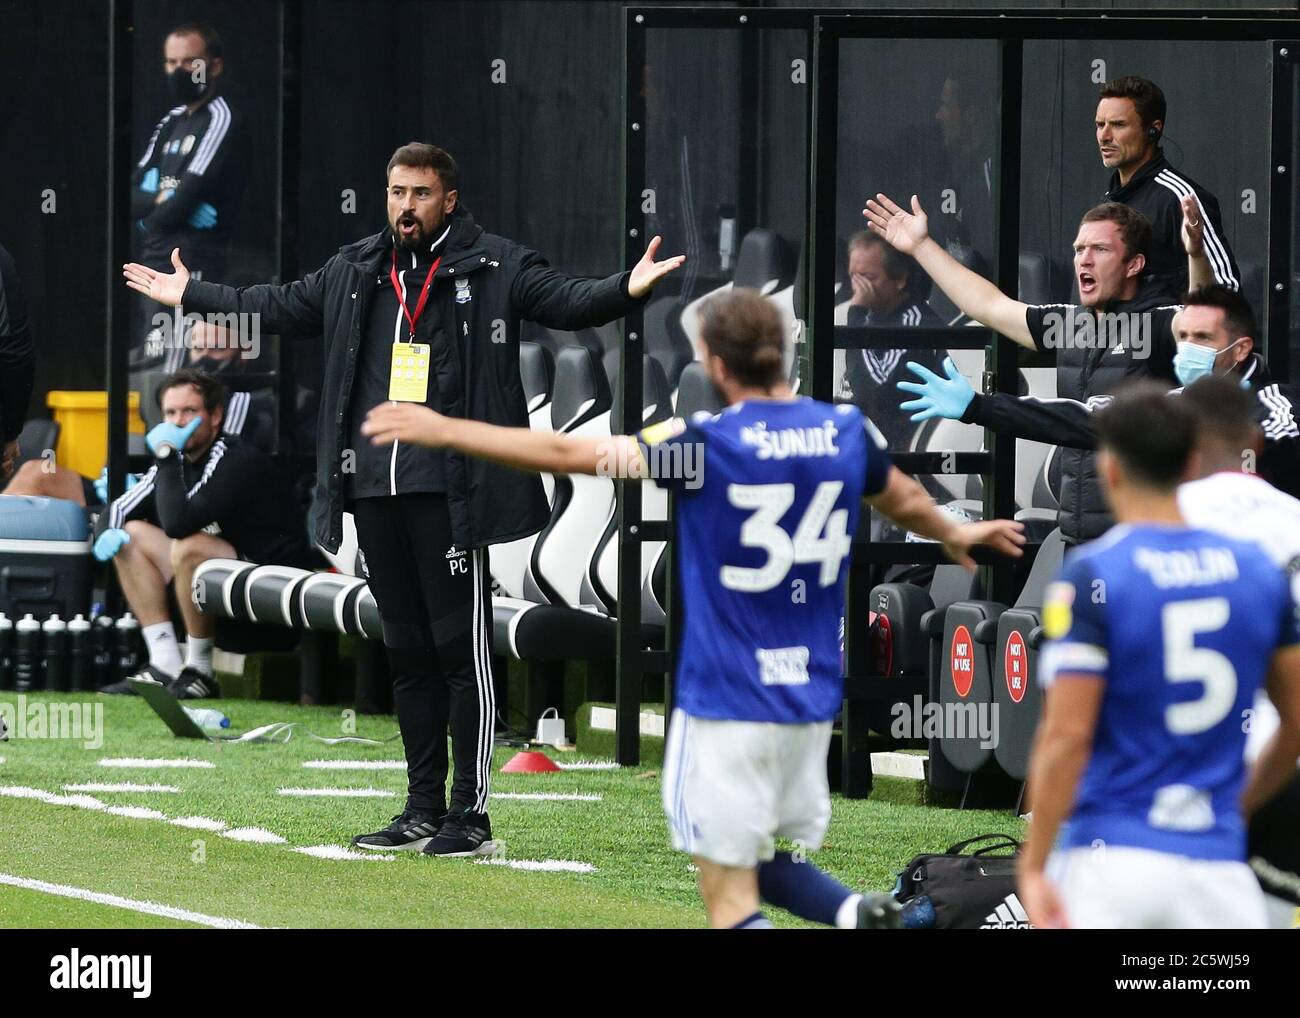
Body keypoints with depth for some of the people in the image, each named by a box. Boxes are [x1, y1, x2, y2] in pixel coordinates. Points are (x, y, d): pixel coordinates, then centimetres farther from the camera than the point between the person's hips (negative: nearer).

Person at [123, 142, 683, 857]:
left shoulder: (494, 268, -1)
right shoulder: (353, 273, 16)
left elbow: (568, 302, -11)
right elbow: (276, 307, 29)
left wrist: (628, 289, -31)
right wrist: (189, 295, 34)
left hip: (448, 493, -6)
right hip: (375, 489, 6)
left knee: (460, 648, -6)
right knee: (407, 653, 12)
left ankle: (471, 812, -4)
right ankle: (423, 810, 18)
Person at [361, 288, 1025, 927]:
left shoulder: (706, 442, -14)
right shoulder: (848, 432, 2)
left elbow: (566, 454, -15)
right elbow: (906, 500, 24)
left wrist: (443, 430, -8)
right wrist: (954, 534, 47)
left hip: (727, 704, -6)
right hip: (812, 698, 6)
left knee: (731, 899, -1)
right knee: (774, 866, 19)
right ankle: (853, 912, -10)